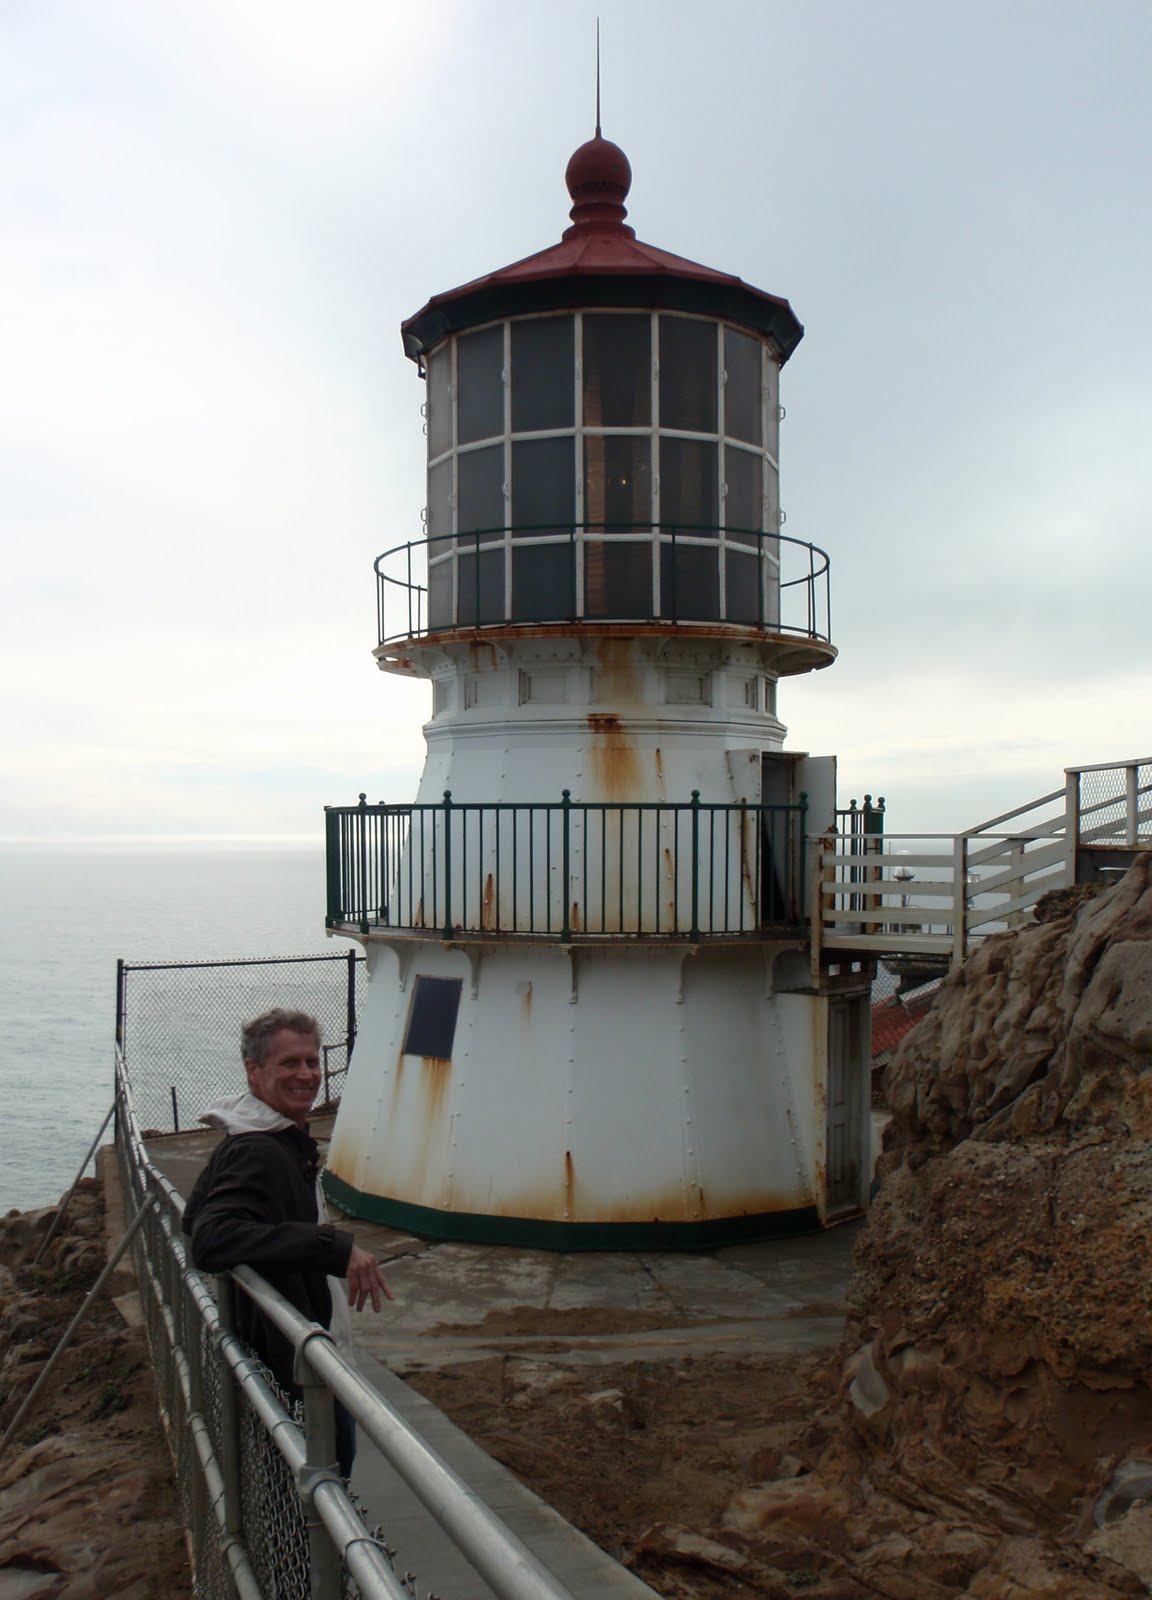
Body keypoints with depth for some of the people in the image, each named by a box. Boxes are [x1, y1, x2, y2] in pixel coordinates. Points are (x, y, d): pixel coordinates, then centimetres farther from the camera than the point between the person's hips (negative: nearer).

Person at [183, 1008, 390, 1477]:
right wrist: (336, 1247, -45)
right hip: (290, 1360, -10)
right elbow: (210, 1241, -41)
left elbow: (195, 1217, 19)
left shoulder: (288, 1140, 8)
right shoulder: (255, 1152, -25)